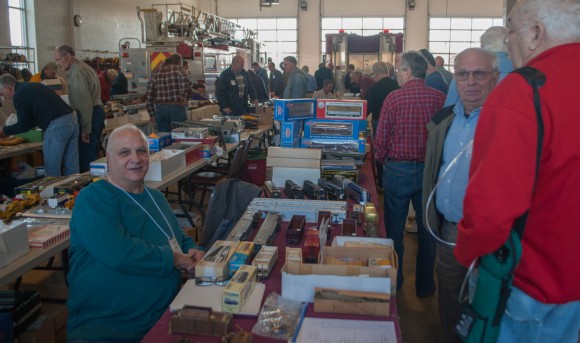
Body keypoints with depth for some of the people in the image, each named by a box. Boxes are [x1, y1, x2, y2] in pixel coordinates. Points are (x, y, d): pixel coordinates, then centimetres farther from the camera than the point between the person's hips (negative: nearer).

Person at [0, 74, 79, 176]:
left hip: (57, 126, -9)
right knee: (71, 167, 11)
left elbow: (24, 125, -1)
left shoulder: (19, 95, -3)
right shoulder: (32, 86, 24)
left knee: (52, 171, 3)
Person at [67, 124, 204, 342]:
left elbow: (181, 240, 25)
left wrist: (193, 251, 2)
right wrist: (175, 258, -12)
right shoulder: (93, 199, -10)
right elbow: (120, 254, -24)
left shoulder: (155, 197, 15)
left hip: (165, 315, 7)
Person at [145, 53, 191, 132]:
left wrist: (152, 114, 15)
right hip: (176, 108, -4)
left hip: (159, 109, 4)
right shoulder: (178, 69, 1)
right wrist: (184, 97, -4)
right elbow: (186, 84, -20)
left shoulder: (156, 72, 13)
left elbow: (149, 95, 11)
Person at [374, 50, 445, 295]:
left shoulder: (393, 98, -12)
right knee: (427, 231, 15)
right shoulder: (439, 98, -5)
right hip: (430, 171, 2)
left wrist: (382, 161, 10)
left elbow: (381, 140, -10)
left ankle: (394, 283, 27)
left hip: (397, 171, -2)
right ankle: (425, 285, 27)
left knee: (394, 230, 14)